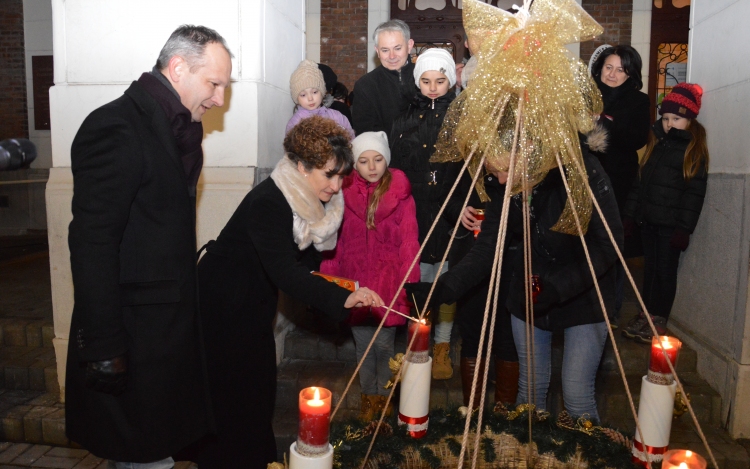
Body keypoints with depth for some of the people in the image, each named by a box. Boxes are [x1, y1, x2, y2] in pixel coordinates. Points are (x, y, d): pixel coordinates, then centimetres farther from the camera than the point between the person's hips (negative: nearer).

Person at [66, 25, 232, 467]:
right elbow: (92, 243, -21)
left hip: (170, 321, 9)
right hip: (134, 331, -8)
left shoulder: (175, 127, 10)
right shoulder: (116, 128, -18)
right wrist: (104, 348, -20)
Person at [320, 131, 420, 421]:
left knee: (384, 344, 6)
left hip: (388, 283, -1)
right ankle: (368, 395, 34)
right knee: (363, 343, 12)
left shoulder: (400, 193, -5)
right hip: (355, 282, 2)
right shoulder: (345, 192, -1)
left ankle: (385, 395, 31)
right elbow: (333, 240, 2)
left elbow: (409, 242, -6)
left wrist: (409, 285, -11)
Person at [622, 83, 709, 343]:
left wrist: (684, 228, -16)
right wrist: (630, 214, 7)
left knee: (665, 271, 3)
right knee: (649, 269, 12)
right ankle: (645, 316, 22)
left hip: (670, 224, -5)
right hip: (648, 220, 5)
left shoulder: (695, 151, -5)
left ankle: (658, 322, 12)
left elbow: (695, 193, -10)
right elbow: (639, 182, 12)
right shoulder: (655, 143, 12)